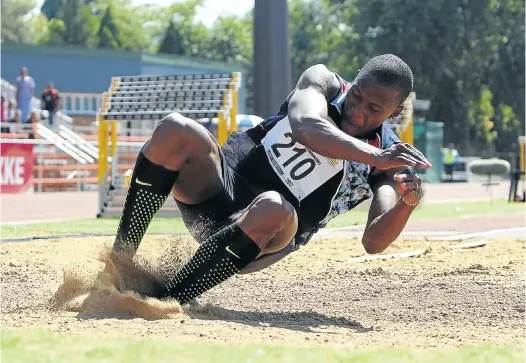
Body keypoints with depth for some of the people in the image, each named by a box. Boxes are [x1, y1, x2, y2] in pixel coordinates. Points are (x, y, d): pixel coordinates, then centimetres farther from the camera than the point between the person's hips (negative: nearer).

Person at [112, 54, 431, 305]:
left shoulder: (392, 160, -2)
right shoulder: (324, 83, 0)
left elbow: (374, 242, -14)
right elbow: (305, 127, -24)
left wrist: (406, 205, -33)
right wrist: (376, 157, -35)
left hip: (265, 238, -2)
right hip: (221, 183, 2)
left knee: (274, 208, -39)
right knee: (176, 130, -27)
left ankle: (165, 301, -30)